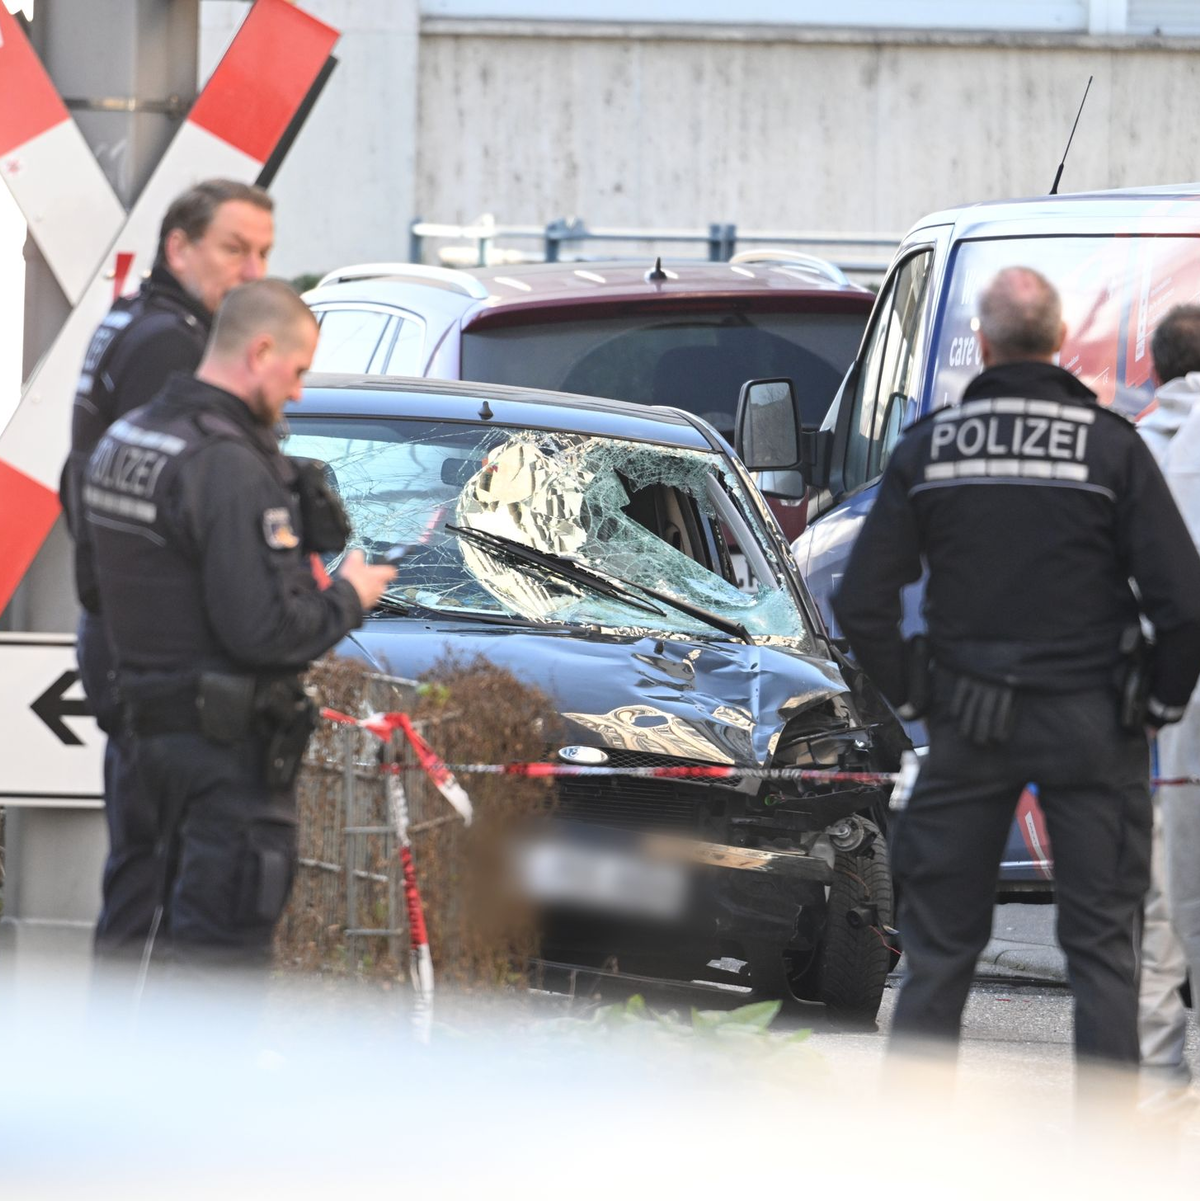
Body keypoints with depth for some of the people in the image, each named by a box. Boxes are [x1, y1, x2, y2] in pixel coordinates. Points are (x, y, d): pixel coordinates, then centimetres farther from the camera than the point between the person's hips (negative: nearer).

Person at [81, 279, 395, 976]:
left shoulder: (125, 440, 10)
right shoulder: (229, 468, -21)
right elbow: (265, 627, -25)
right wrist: (349, 597, -7)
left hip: (155, 725, 10)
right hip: (231, 740, -10)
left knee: (183, 920, 19)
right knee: (225, 945, -5)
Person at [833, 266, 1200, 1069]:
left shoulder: (929, 447, -1)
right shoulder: (1111, 445, -8)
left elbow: (862, 603, -1)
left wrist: (910, 695, 11)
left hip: (968, 729, 2)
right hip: (1089, 723, -2)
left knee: (939, 943, 10)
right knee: (1102, 945, 4)